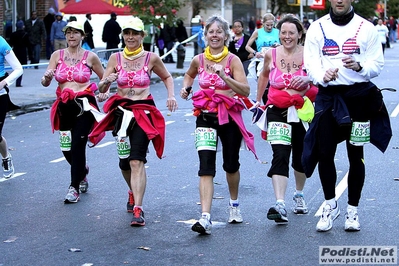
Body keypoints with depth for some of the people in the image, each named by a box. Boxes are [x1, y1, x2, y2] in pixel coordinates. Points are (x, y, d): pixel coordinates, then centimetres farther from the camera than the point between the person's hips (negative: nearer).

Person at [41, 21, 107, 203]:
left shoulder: (90, 57, 0)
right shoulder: (57, 55, 5)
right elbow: (45, 83, 0)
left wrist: (105, 93, -6)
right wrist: (47, 77, -23)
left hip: (85, 106, -3)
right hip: (64, 106, 3)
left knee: (77, 145, -12)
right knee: (66, 148, 10)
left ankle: (75, 187, -2)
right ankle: (82, 171, 42)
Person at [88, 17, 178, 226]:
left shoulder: (151, 58, -1)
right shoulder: (116, 58, 3)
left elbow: (167, 77, 17)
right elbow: (101, 88, 1)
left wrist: (171, 95, -1)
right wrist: (107, 81, -22)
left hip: (144, 112, -3)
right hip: (121, 112, 3)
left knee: (137, 161, -16)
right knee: (124, 160, 12)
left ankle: (138, 209, -18)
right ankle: (134, 192, 42)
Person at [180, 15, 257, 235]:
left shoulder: (233, 60, -7)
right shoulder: (198, 60, 2)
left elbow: (245, 91, -18)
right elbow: (189, 75, 26)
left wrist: (224, 75, -28)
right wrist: (185, 88, 6)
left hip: (229, 116, -1)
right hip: (205, 117, 1)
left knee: (231, 164, 14)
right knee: (206, 167, -13)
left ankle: (234, 204, 42)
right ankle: (205, 218, -20)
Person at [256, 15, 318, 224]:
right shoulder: (271, 54, -1)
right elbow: (264, 75, 18)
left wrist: (308, 79, -36)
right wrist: (258, 100, 24)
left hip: (302, 111, 0)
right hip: (277, 111, 0)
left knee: (301, 156, 14)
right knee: (280, 156, -17)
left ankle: (299, 195, 41)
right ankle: (280, 204, -26)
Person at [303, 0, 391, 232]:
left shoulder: (366, 28, 2)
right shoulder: (317, 28, 4)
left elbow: (377, 64, 0)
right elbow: (310, 63, -3)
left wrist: (360, 66, -22)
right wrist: (323, 76, -24)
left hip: (359, 97, 0)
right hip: (328, 95, 1)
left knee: (356, 154, 6)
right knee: (324, 152, -1)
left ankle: (353, 210, 20)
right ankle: (331, 205, 20)